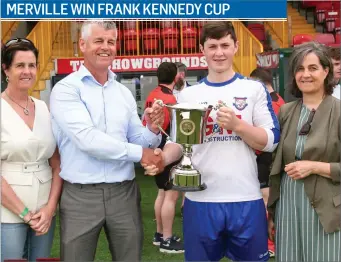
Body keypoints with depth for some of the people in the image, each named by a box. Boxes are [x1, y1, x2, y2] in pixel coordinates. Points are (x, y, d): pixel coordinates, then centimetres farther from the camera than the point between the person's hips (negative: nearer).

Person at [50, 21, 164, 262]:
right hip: (80, 196, -4)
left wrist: (152, 131, -14)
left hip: (124, 192, 5)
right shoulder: (66, 89, -6)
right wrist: (139, 153, -15)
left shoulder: (124, 93, 10)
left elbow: (138, 141, 8)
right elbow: (87, 139, -19)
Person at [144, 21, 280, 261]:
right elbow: (179, 141, 8)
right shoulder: (188, 94, 8)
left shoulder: (254, 89, 3)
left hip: (246, 200, -1)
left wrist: (236, 124, -17)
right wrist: (164, 157, -14)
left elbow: (271, 141, -1)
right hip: (200, 200, 1)